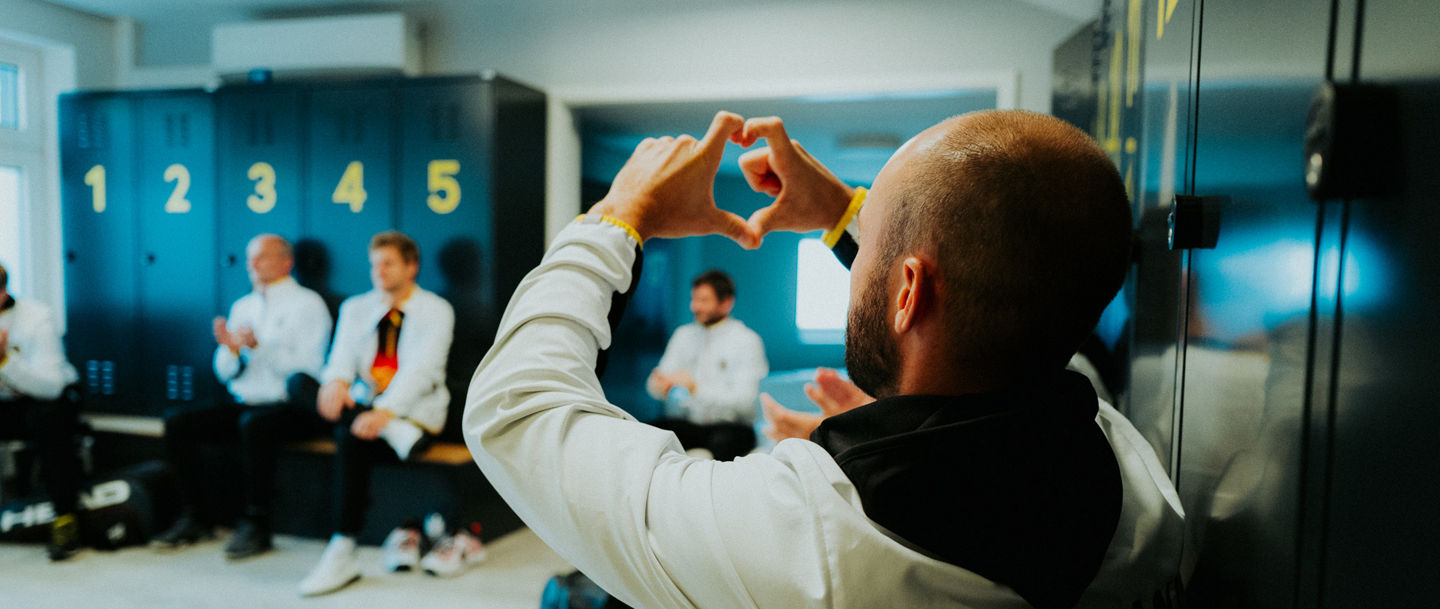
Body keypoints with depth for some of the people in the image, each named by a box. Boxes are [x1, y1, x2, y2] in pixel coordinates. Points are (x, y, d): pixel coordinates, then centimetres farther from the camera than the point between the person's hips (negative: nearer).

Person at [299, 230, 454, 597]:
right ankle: (394, 433, -32)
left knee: (352, 439, -32)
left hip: (413, 413, -5)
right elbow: (342, 356, -1)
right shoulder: (355, 308, 16)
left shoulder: (436, 311, 1)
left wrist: (386, 411, -30)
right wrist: (337, 381, -26)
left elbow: (422, 368, -14)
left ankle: (343, 554, -26)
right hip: (361, 407, 5)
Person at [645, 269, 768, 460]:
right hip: (684, 423, 4)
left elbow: (743, 400, -14)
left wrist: (695, 387, -26)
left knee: (723, 440, -38)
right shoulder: (683, 335, 12)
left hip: (727, 425, -4)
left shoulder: (746, 340, -3)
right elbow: (654, 385, 9)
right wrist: (660, 383, -17)